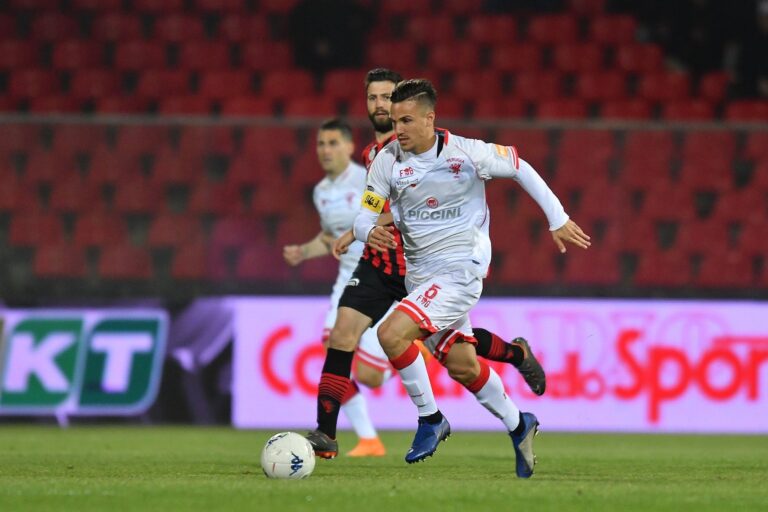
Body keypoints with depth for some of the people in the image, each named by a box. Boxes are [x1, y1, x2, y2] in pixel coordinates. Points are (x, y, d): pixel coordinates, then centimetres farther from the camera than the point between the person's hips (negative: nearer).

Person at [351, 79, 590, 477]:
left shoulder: (464, 153, -14)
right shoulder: (387, 161, -4)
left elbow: (519, 168, -1)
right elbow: (364, 216, -2)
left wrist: (558, 220, 3)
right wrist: (369, 232, -27)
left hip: (460, 269, -6)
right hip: (420, 275, 6)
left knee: (391, 333, -22)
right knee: (462, 366, 11)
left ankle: (430, 419, -5)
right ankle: (518, 425, 35)